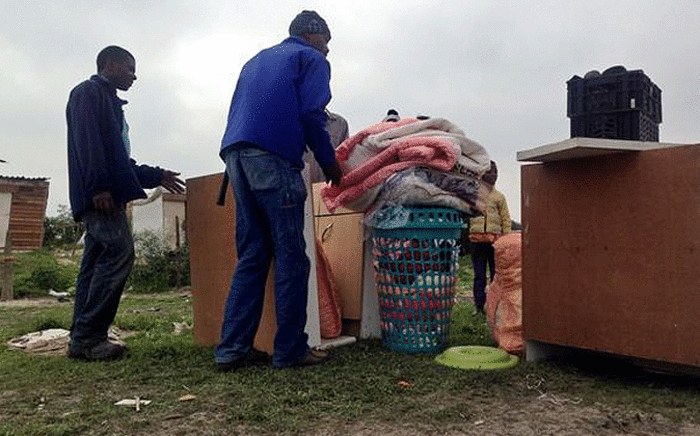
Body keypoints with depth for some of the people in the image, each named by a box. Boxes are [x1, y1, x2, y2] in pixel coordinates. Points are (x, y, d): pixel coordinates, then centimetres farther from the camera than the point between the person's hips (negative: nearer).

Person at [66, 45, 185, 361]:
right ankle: (87, 337, -17)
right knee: (119, 251, -19)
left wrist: (157, 176, 30)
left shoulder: (109, 101, 31)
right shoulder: (88, 92, 3)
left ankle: (83, 340, 7)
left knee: (97, 262, 5)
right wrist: (97, 186, -22)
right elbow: (87, 142, -13)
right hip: (98, 195, -10)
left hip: (106, 196, 10)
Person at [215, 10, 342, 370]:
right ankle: (290, 350, 0)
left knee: (251, 255, 8)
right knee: (291, 257, -3)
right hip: (274, 156, -7)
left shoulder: (256, 60, 32)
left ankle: (232, 348, 7)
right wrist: (328, 161, 5)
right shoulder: (311, 58, 10)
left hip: (234, 152, 8)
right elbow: (311, 114, -5)